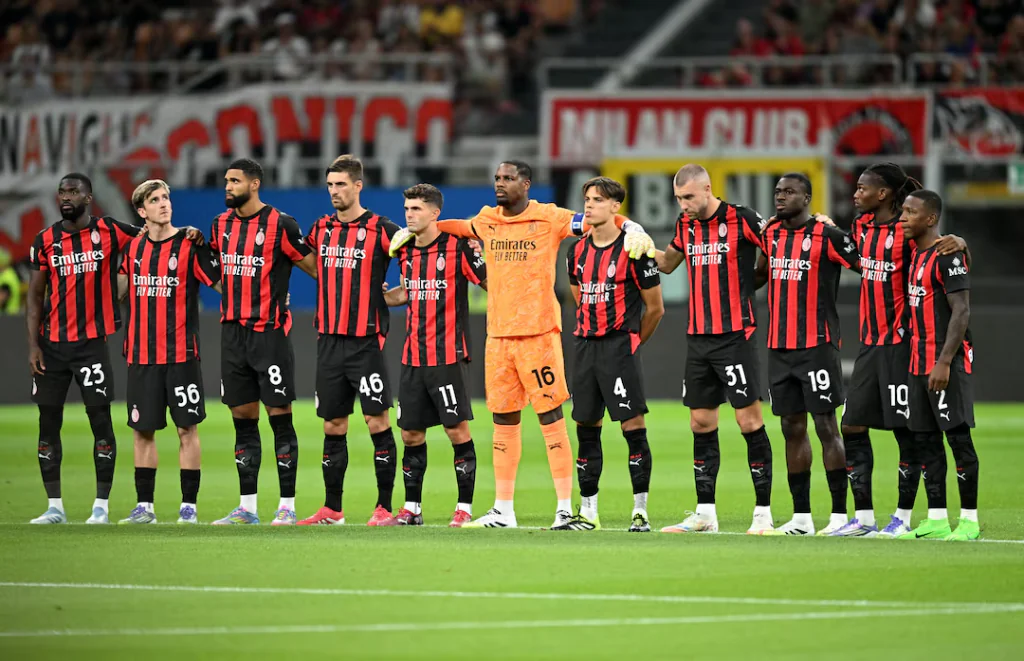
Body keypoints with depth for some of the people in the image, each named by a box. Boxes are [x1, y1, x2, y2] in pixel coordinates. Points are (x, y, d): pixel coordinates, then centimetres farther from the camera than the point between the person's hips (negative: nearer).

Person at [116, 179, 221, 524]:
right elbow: (120, 288, 26)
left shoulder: (190, 244, -4)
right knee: (142, 430, 6)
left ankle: (189, 506, 4)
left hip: (181, 353, -4)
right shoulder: (134, 247, 9)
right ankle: (144, 506, 13)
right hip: (141, 353, 4)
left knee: (187, 428, -2)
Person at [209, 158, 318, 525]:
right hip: (233, 330, 6)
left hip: (269, 330, -6)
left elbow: (315, 267, -4)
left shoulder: (280, 224, -8)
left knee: (279, 416, -4)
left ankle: (287, 505, -1)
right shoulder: (221, 224, 11)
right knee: (243, 419, 8)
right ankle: (247, 506, 12)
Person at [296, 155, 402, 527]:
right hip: (329, 339, 5)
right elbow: (312, 265, 27)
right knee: (333, 426, 8)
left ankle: (385, 507, -1)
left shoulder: (381, 230, -5)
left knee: (377, 421, -5)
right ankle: (331, 509, 14)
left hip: (366, 341, -5)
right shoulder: (321, 229, 10)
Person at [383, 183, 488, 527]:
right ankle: (411, 508, 16)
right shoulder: (406, 250, 11)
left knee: (457, 430, -5)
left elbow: (491, 283, -3)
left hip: (448, 354, -6)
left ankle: (464, 507, 2)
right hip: (413, 355, 6)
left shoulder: (457, 246, -8)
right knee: (410, 433, 7)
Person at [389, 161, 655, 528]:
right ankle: (503, 512, 16)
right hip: (497, 335, 5)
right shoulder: (487, 221, 12)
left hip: (538, 333, -5)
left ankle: (566, 508, -2)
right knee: (503, 422, 9)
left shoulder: (548, 219, -4)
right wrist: (413, 230, 28)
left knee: (550, 417, -5)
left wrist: (634, 230, -22)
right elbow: (458, 227, 32)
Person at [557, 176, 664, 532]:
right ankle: (587, 512, 13)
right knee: (586, 428, 7)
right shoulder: (578, 252, 9)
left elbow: (655, 308, -1)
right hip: (586, 345, 6)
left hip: (621, 346, -6)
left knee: (633, 427, -7)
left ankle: (640, 511, -3)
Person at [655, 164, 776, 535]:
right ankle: (705, 514, 13)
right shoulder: (686, 225, 11)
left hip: (735, 337, -6)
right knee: (701, 423, 7)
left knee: (749, 420, -6)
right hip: (697, 338, 6)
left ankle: (763, 512, -2)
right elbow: (668, 263, 27)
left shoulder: (741, 219, -9)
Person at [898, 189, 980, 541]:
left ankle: (969, 520, -4)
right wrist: (918, 360, 17)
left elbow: (961, 311, -17)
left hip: (947, 362, -9)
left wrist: (944, 362, -22)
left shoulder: (947, 256, -12)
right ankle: (936, 520, 12)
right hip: (920, 362, 9)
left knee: (957, 434, -6)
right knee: (925, 438, 8)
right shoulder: (916, 256, 15)